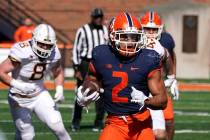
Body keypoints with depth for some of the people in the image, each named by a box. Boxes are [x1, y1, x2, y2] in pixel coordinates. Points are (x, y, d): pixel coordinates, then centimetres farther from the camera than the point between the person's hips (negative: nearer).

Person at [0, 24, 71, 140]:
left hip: (39, 94, 4)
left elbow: (58, 73, 12)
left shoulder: (54, 54, -10)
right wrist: (17, 85, -36)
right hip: (20, 98, -4)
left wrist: (59, 90, -4)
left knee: (56, 125, -10)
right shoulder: (22, 52, -28)